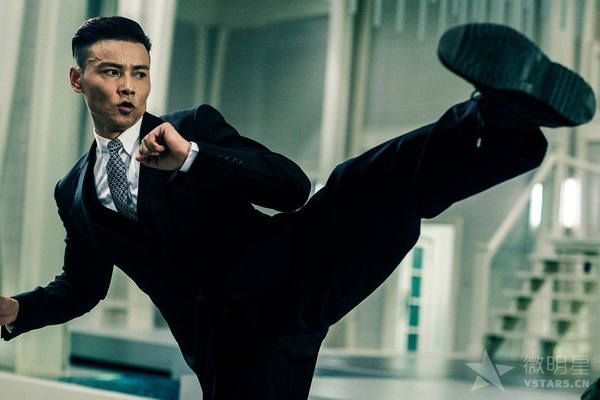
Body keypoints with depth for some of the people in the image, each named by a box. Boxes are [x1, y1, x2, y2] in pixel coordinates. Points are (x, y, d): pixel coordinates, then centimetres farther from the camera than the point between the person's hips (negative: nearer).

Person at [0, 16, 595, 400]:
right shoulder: (74, 193, 17)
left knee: (368, 191, -31)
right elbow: (81, 287, 28)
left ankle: (505, 120, -50)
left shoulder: (196, 126, 7)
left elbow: (292, 187, -5)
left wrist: (190, 157, -17)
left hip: (293, 281, -3)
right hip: (229, 343, 4)